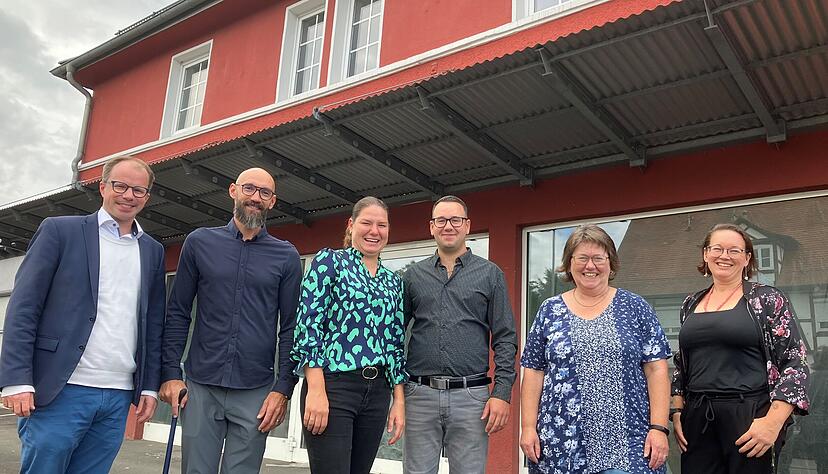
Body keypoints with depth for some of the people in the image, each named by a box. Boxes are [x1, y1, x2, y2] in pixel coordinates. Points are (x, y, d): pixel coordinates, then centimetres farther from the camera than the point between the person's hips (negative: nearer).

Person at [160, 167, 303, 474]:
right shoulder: (200, 242, 6)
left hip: (256, 391, 0)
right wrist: (171, 373, -2)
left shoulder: (287, 256, 4)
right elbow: (177, 314, 6)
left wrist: (283, 389, -5)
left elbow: (290, 328, 2)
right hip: (200, 386, 1)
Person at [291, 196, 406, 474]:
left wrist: (399, 400, 9)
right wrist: (316, 389, -16)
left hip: (378, 392, 6)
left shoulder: (393, 281, 17)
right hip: (333, 386, -5)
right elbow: (309, 323, -7)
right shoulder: (328, 261, 2)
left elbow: (397, 343, 16)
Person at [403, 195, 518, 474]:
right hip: (420, 394, 2)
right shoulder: (413, 275, 11)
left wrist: (502, 392, -7)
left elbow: (505, 339, 2)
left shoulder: (490, 274, 6)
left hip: (471, 396, -1)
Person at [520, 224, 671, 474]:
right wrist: (528, 427, 0)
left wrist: (659, 427, -8)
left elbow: (656, 370, 0)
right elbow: (534, 373, 6)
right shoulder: (550, 311, 7)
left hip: (624, 442, -1)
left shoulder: (635, 308, 3)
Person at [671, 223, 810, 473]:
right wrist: (677, 412, 7)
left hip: (752, 417, -4)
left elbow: (795, 363, -7)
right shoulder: (691, 304, 11)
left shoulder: (768, 299, -2)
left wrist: (774, 421, -16)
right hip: (697, 419, 4)